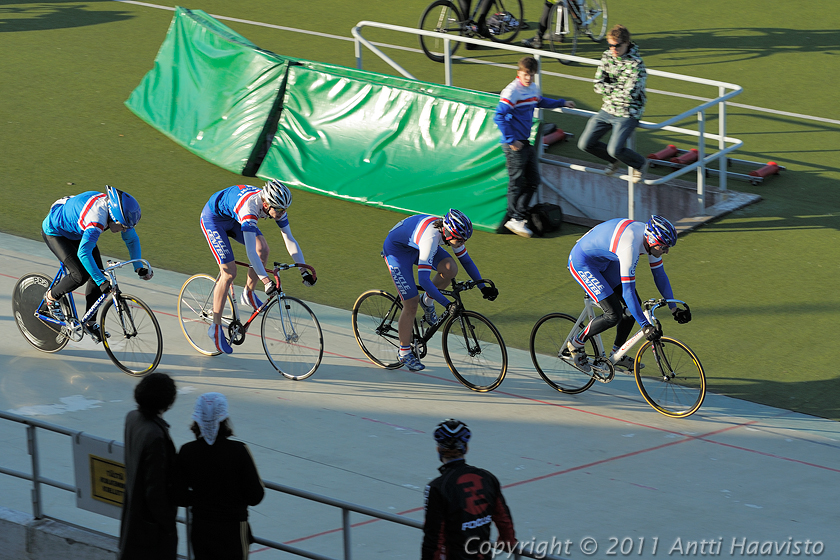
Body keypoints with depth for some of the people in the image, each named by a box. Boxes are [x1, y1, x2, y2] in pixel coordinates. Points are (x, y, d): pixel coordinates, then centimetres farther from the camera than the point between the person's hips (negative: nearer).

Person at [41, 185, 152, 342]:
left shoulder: (115, 209, -18)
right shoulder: (96, 219, -43)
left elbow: (132, 239, -2)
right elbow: (83, 253, -46)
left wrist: (139, 268, -10)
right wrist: (102, 281, -46)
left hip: (77, 233, 8)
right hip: (54, 232, -8)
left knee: (97, 274, -2)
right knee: (81, 275, -21)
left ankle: (90, 323, 11)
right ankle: (52, 297, 7)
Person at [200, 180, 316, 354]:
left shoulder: (277, 206, -20)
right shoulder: (250, 207, -41)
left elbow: (290, 240, -12)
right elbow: (250, 251, -46)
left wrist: (304, 271, -18)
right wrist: (266, 281, -51)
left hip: (233, 219, 7)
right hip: (213, 218, -7)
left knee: (263, 249, -14)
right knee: (229, 273, -14)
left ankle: (248, 294, 7)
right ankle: (216, 328, -6)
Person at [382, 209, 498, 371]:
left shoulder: (453, 232, -19)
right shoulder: (430, 238, -41)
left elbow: (466, 261, -2)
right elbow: (423, 279, -44)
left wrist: (483, 287, -10)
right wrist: (447, 304, -46)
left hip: (415, 247, 7)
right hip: (397, 250, -7)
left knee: (451, 269, -18)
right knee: (411, 304, -11)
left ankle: (427, 301, 8)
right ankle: (404, 353, 6)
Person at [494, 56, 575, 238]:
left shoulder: (533, 88, 9)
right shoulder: (512, 91, -18)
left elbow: (540, 102, 34)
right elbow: (499, 117, -21)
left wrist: (562, 103, 36)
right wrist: (511, 140, -20)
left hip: (526, 142, 9)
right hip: (514, 144, -9)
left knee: (533, 180, 11)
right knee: (517, 183, -2)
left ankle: (519, 216, 19)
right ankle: (514, 220, 8)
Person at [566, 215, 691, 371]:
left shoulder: (651, 237, -11)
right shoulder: (630, 246, -37)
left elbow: (660, 275, 3)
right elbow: (628, 291, -35)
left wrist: (674, 309, 1)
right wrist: (645, 326, -34)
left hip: (604, 262, 9)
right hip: (582, 263, -9)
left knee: (635, 304, 3)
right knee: (614, 314, -16)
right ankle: (576, 344, 5)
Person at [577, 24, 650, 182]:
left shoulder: (636, 64, -19)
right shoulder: (607, 56, 0)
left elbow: (629, 95, -25)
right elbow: (598, 86, -2)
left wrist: (609, 89, -10)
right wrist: (619, 89, -15)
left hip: (628, 114, -7)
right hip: (607, 110, 7)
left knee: (614, 150, -20)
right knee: (585, 144, 6)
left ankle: (640, 163, 10)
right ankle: (616, 160, 30)